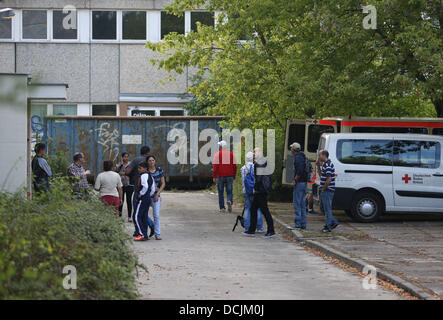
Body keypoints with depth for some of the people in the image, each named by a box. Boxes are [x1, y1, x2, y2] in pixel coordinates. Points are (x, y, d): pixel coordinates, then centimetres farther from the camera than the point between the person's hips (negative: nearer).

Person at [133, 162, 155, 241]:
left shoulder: (143, 176, -13)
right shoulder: (150, 176, 16)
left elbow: (145, 186, -28)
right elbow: (153, 189, 16)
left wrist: (141, 194, -17)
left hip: (142, 199, -10)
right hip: (148, 198, 10)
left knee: (137, 216, -8)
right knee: (144, 217, 12)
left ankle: (142, 235, -14)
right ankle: (145, 235, 12)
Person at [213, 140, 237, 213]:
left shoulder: (217, 154, -3)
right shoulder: (231, 154, 5)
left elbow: (215, 166, -9)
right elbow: (234, 166, 5)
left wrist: (214, 177, -6)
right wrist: (234, 176, 14)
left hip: (220, 176, -2)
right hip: (229, 176, 2)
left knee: (221, 192, 9)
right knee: (229, 191, 7)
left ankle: (222, 208, 8)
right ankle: (229, 201, -22)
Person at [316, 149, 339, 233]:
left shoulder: (328, 165, -18)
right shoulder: (325, 164, 15)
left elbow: (329, 179, -24)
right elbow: (321, 175, 27)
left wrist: (323, 188, -16)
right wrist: (318, 166, 17)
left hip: (327, 191, -11)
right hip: (324, 191, 11)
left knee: (327, 209, -4)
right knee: (322, 207, 18)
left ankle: (328, 227, 2)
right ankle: (333, 222, 22)